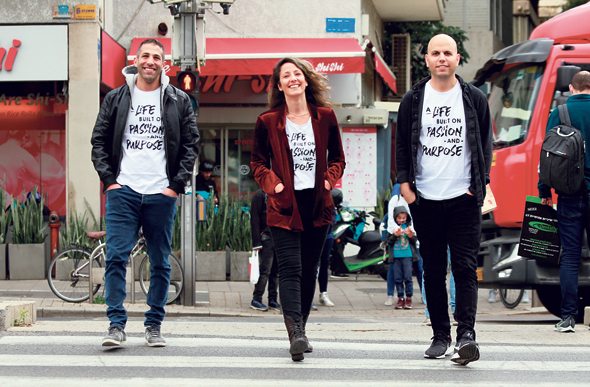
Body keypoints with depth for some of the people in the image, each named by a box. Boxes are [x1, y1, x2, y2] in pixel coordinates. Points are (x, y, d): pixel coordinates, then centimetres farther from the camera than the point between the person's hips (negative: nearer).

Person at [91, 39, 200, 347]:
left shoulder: (179, 101, 8)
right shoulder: (116, 99, 9)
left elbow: (191, 145, 7)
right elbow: (99, 141, 10)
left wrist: (176, 185, -2)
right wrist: (108, 180, -1)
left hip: (161, 194, 0)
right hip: (123, 191, 0)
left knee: (160, 262, 4)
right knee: (116, 257, -9)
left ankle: (154, 325, 13)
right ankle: (116, 325, -7)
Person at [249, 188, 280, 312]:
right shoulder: (260, 194, -3)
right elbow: (254, 219, -7)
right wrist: (256, 242, -13)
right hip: (266, 236, -6)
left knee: (276, 270, 6)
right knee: (265, 270, -9)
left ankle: (273, 300, 10)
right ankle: (256, 299, -3)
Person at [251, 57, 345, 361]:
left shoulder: (325, 117, 8)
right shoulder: (268, 122, 2)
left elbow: (337, 158, 16)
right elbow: (258, 162, 10)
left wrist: (330, 178, -3)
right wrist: (273, 183, -7)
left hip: (317, 204, 3)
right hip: (284, 205, -3)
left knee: (309, 270, 8)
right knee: (290, 269, -14)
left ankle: (300, 328, 20)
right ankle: (295, 334, -25)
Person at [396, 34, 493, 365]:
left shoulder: (475, 98, 5)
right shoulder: (413, 99, 7)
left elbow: (486, 144, 8)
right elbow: (402, 144, 11)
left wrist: (480, 183, -2)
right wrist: (405, 182, 0)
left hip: (464, 198, -2)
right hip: (425, 199, 2)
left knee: (465, 267, -9)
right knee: (433, 270, 6)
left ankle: (467, 333, -13)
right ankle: (440, 335, 12)